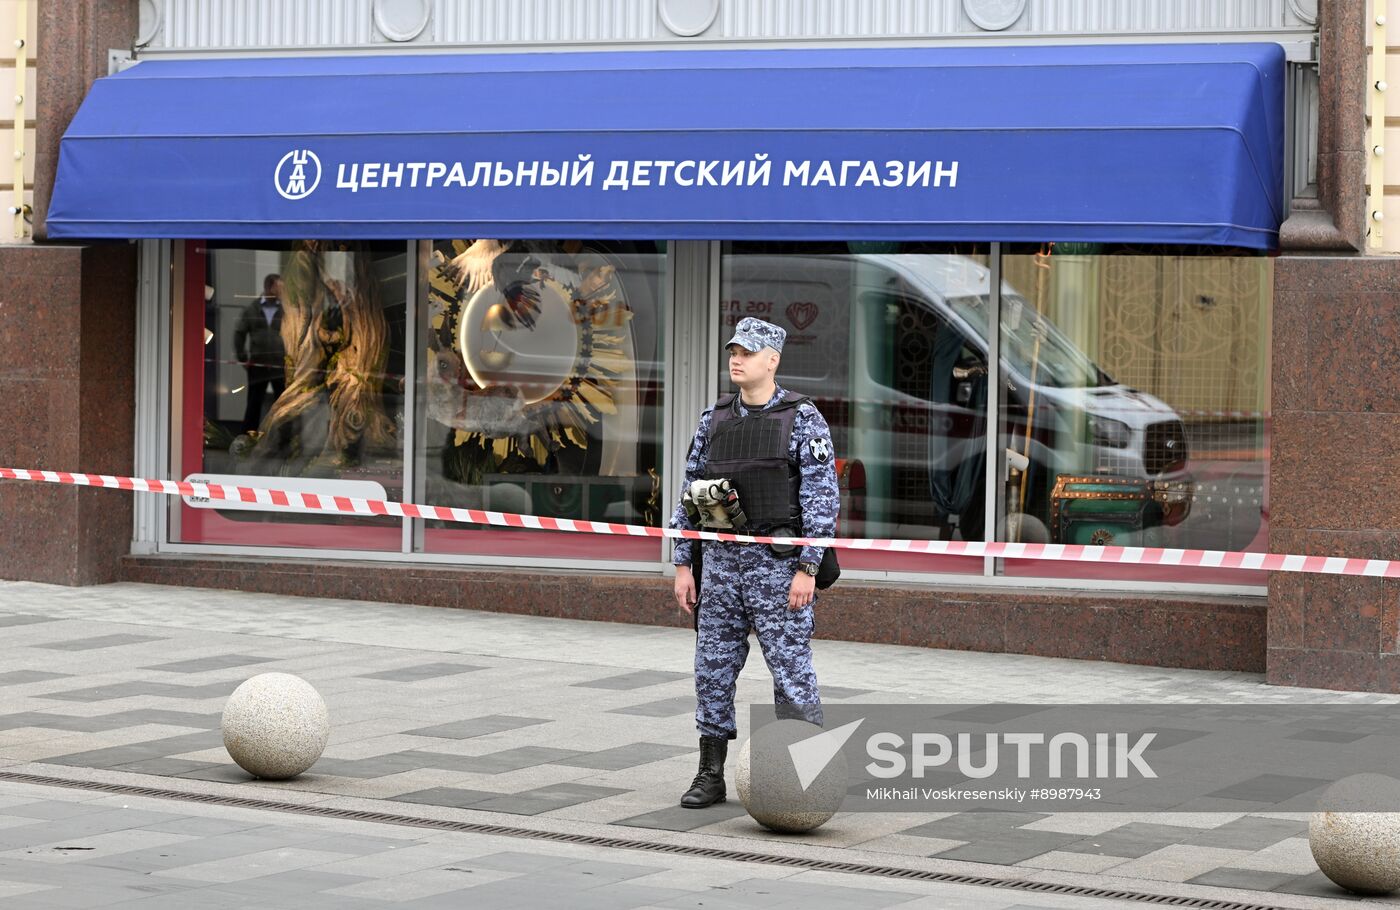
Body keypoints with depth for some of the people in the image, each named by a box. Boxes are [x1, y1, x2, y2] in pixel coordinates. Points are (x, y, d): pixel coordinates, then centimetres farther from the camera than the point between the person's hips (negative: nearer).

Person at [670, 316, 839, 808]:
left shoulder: (802, 418, -5)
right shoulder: (714, 419, 10)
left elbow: (821, 496, -9)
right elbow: (690, 495, 13)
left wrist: (807, 569, -14)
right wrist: (683, 565, 8)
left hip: (778, 563, -5)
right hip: (720, 560, 5)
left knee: (791, 668, -4)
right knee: (713, 668, 7)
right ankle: (710, 775, 16)